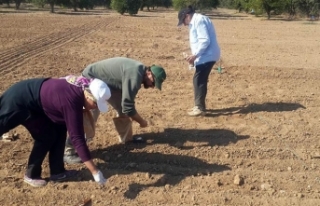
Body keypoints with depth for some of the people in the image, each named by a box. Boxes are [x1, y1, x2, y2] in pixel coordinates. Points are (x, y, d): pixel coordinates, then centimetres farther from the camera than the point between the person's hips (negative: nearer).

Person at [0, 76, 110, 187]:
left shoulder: (79, 89, -10)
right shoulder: (71, 100, -34)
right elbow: (77, 137, -35)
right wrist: (94, 171, -34)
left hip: (33, 94, 9)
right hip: (20, 101, -9)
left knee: (60, 129, 3)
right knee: (47, 136, -5)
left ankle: (57, 172, 12)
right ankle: (31, 175, 13)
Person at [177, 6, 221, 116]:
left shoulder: (199, 21, -14)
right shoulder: (195, 22, 19)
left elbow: (205, 41, -22)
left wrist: (195, 55, -22)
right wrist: (194, 56, 14)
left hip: (207, 56, -11)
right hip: (205, 56, 11)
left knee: (198, 80, -10)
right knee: (200, 80, 14)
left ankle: (200, 108, -6)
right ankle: (199, 105, 22)